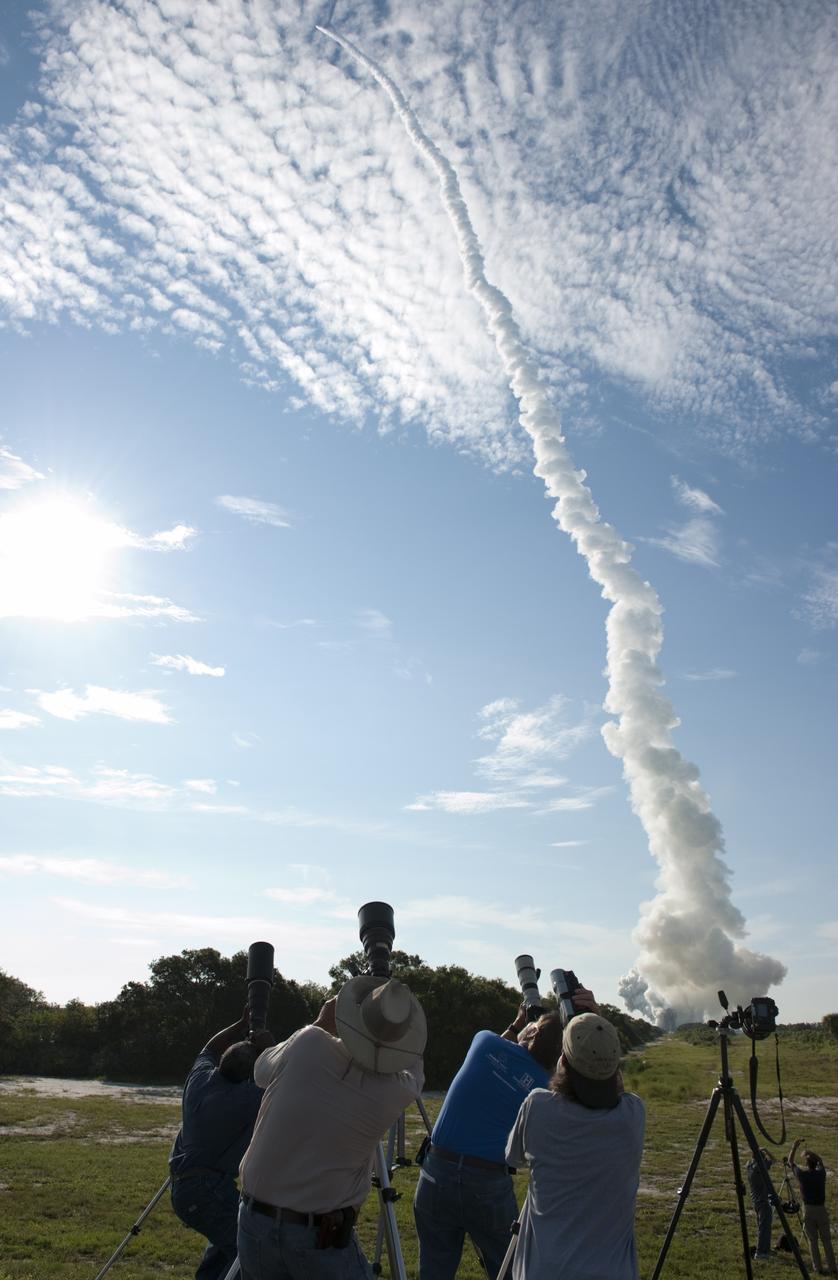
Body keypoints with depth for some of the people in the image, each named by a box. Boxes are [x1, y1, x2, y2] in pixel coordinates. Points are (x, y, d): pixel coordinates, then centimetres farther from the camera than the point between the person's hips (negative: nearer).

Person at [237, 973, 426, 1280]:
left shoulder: (307, 1045, -15)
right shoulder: (394, 1094, -16)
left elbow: (262, 1071, 8)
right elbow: (412, 1067, 9)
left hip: (255, 1222, 3)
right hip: (322, 1238, -2)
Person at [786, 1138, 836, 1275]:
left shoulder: (802, 1174, -8)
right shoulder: (821, 1173, -3)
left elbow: (790, 1161, 9)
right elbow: (820, 1160, 19)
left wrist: (795, 1146, 14)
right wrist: (809, 1153, 18)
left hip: (808, 1211, -2)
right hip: (821, 1209, 2)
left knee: (813, 1240, 6)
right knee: (826, 1240, 10)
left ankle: (818, 1268, 6)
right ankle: (831, 1267, 10)